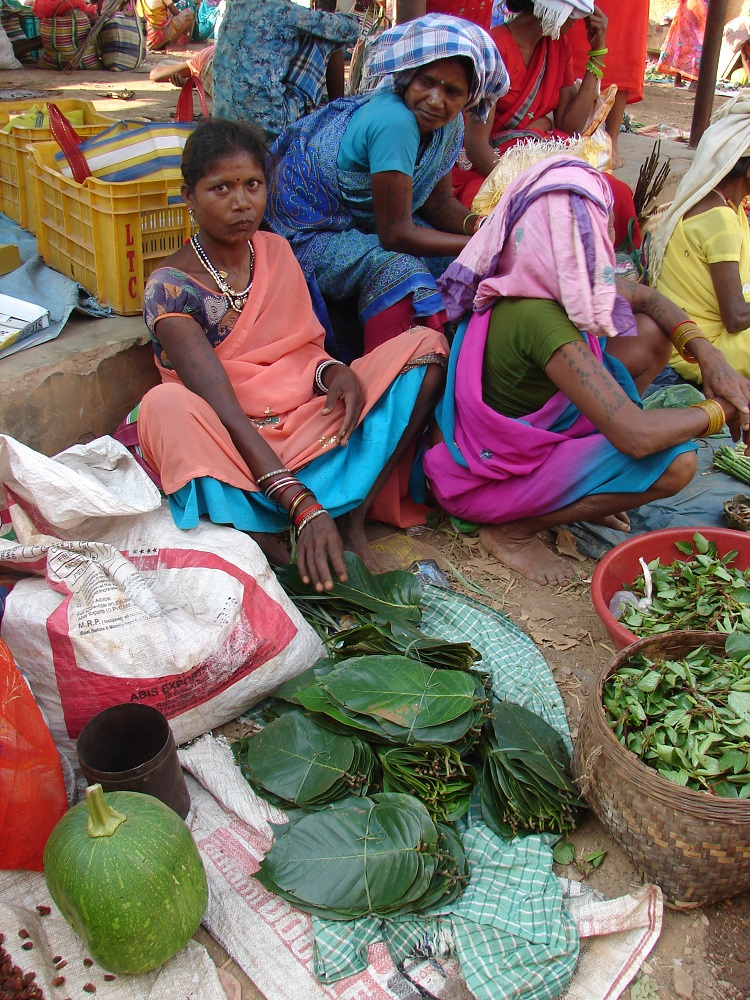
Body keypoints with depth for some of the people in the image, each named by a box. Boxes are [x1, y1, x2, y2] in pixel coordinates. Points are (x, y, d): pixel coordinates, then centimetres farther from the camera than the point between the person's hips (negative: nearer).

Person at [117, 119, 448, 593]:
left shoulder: (275, 251, 8)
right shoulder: (171, 287, -12)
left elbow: (307, 346, 10)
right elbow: (221, 406, -24)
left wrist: (333, 372, -19)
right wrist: (303, 507, -35)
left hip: (308, 422, 6)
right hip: (236, 446, -5)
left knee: (427, 345, -8)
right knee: (165, 407, -38)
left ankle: (353, 518, -19)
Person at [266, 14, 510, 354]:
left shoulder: (449, 123, -6)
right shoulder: (394, 122, -31)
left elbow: (439, 203, 3)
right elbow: (395, 234, -29)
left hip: (363, 222, 8)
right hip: (307, 233, -8)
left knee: (455, 258, -6)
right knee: (395, 267, -31)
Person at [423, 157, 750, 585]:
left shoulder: (539, 279, -5)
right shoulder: (540, 319, -33)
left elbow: (643, 296, 11)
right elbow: (636, 435, -35)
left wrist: (708, 354, -4)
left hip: (528, 433, 9)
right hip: (484, 480, -9)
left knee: (650, 333, 2)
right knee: (674, 462, -23)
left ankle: (580, 491, 10)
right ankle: (514, 530, -8)